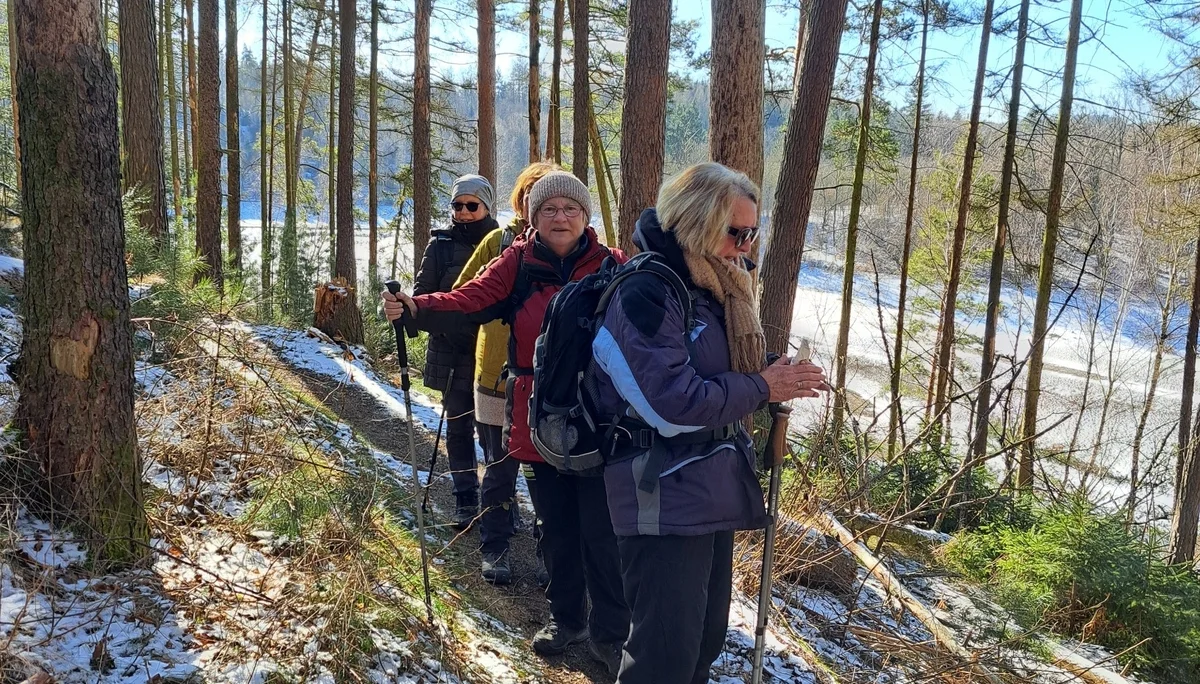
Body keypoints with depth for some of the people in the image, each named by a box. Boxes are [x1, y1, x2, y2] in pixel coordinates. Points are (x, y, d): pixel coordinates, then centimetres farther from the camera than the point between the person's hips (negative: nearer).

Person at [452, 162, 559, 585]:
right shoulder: (499, 241, 2)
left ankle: (549, 552, 22)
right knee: (500, 470, 11)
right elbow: (464, 295, 8)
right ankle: (494, 549, 27)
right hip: (499, 376, 1)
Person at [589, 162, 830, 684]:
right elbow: (676, 404, -25)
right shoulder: (644, 294, -18)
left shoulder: (713, 288, 11)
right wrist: (761, 387, -14)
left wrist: (779, 379, -1)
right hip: (663, 498, -9)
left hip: (712, 490, 10)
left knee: (706, 640, 19)